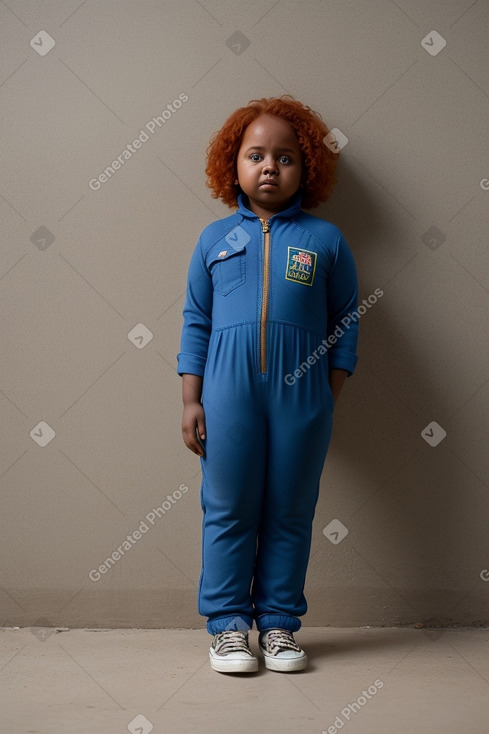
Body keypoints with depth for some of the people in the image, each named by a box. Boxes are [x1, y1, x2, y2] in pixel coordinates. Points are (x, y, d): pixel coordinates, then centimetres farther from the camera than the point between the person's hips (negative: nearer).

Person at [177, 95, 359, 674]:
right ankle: (228, 624, 18)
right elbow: (196, 322, 9)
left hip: (301, 393, 0)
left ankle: (278, 622, 21)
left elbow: (346, 323, 8)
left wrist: (330, 399, 2)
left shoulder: (325, 240, 7)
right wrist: (191, 401, 3)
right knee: (228, 511, 5)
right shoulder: (215, 239, 9)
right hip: (228, 393, 0)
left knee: (290, 512, 8)